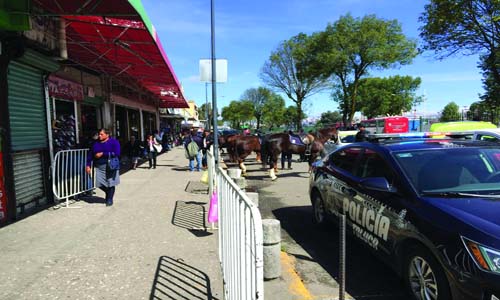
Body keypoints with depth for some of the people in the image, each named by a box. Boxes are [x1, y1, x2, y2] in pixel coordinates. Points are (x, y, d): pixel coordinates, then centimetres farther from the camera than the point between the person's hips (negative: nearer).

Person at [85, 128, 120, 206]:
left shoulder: (114, 142, -4)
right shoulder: (96, 144, 12)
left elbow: (116, 153, -16)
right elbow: (90, 155, 17)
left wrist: (103, 154, -15)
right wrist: (88, 165, 10)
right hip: (99, 167, 5)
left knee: (110, 184, 0)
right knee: (100, 184, 0)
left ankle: (109, 199, 17)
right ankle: (108, 193, 29)